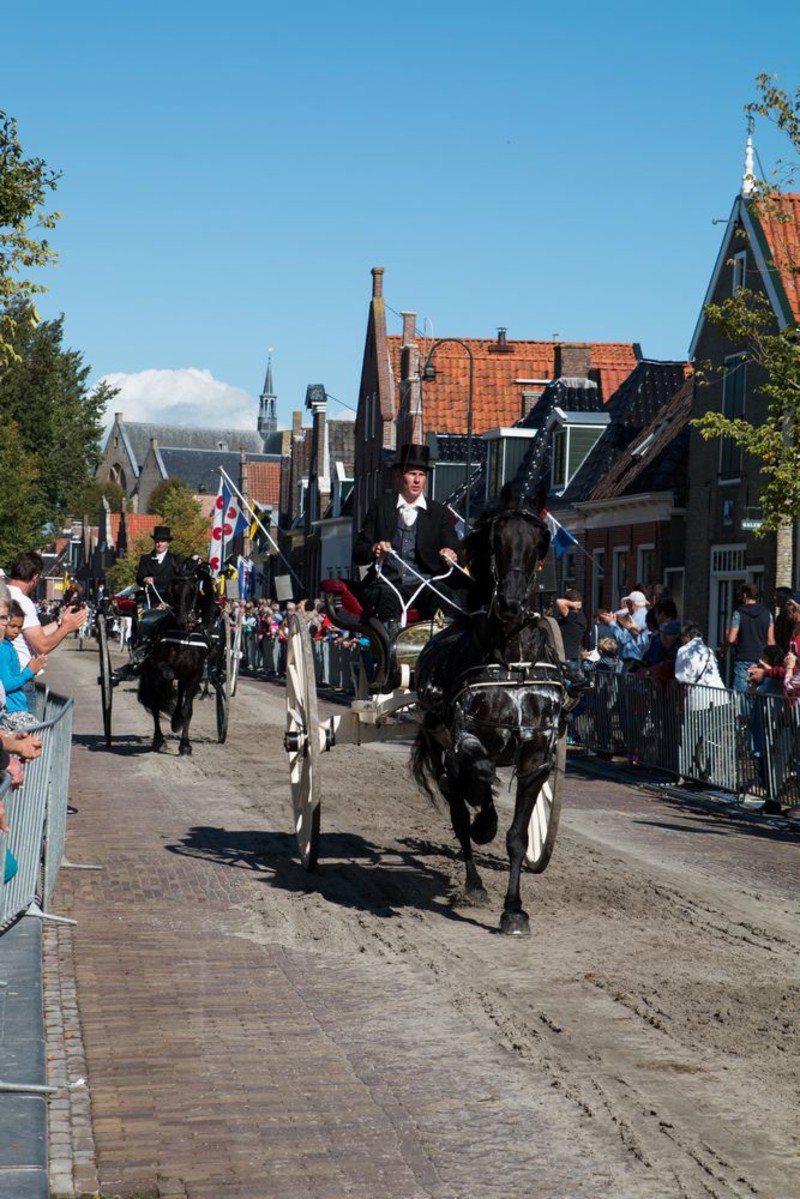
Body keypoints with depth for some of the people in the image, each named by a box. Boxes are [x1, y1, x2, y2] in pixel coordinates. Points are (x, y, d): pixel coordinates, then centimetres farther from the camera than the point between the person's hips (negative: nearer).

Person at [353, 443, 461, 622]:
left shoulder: (439, 512, 16)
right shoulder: (381, 506, 14)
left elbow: (454, 549, 7)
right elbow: (358, 553, 10)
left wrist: (450, 556, -19)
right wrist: (373, 550, -15)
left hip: (425, 585, 1)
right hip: (388, 583, -1)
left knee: (441, 593, -35)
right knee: (386, 595, -37)